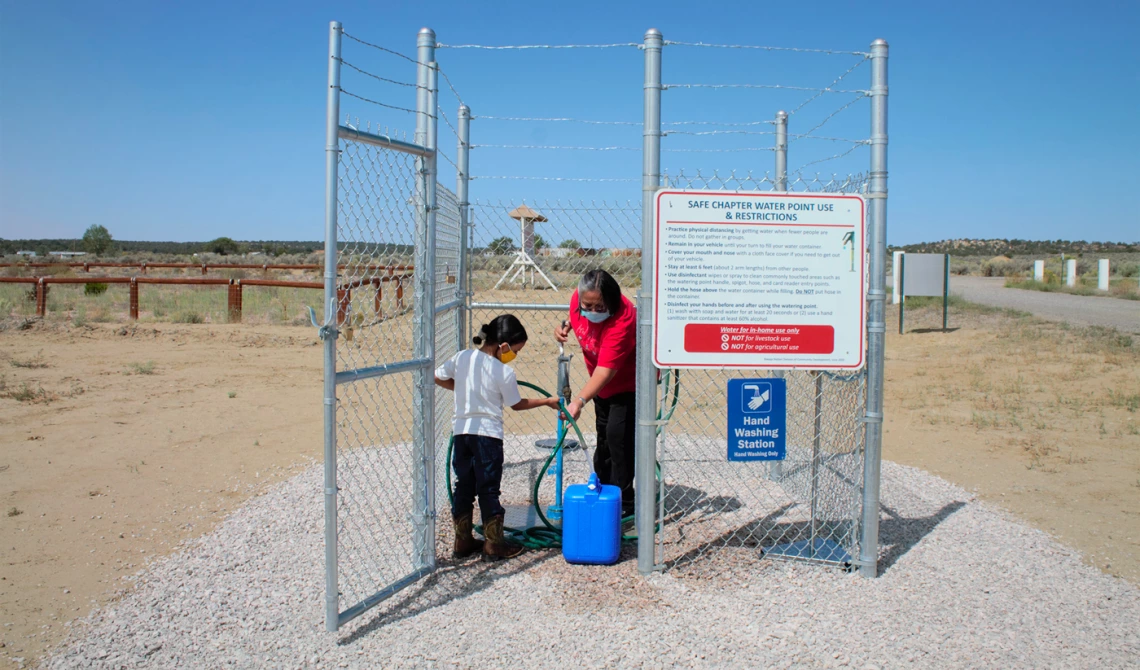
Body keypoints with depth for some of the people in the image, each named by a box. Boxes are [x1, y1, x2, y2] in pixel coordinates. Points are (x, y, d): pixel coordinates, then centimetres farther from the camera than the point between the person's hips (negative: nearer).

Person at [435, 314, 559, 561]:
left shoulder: (462, 357, -1)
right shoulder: (505, 372, -13)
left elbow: (438, 377, 10)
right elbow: (517, 404, 0)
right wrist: (547, 401, 12)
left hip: (461, 431, 5)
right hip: (488, 434, -5)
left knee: (463, 488, 14)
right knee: (488, 491, 5)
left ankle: (463, 542, 22)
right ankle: (494, 545, 14)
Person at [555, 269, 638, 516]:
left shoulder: (622, 320, -39)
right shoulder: (579, 298, -19)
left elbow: (606, 370, -45)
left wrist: (580, 401, -53)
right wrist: (566, 326, -13)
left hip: (629, 381, -8)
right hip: (603, 383, 8)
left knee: (618, 436, -14)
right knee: (604, 435, 19)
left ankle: (623, 503, -1)